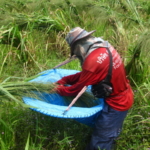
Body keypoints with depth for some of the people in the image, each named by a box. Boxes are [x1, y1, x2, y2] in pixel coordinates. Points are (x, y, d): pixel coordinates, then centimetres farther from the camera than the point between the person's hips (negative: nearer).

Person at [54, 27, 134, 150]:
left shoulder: (93, 61, -31)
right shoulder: (104, 47, -3)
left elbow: (78, 88, -15)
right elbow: (85, 75, 7)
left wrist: (60, 89, 2)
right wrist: (64, 80, 5)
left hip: (116, 103, -9)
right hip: (124, 97, 9)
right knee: (111, 134, 31)